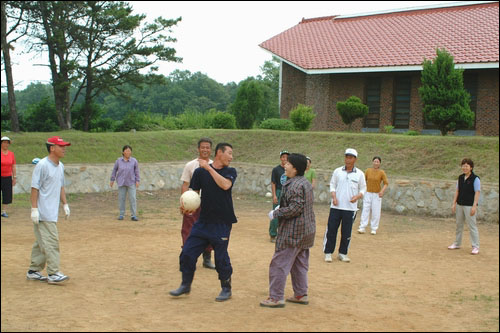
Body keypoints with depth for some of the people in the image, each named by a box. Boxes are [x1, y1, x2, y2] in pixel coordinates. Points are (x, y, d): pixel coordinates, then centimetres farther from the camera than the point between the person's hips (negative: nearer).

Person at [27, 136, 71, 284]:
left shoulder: (60, 166, 13)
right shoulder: (42, 165, -13)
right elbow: (35, 188, -14)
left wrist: (65, 204, 18)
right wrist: (34, 209, -17)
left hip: (53, 211, 9)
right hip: (43, 212, -9)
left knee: (42, 242, 13)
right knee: (51, 241, -10)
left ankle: (33, 271, 21)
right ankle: (53, 273, -7)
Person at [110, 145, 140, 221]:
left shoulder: (134, 161, -6)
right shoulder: (119, 161, -3)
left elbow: (136, 171, 0)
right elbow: (114, 170, 6)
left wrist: (137, 181, -4)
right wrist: (112, 180, 6)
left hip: (131, 183, -1)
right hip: (121, 183, 1)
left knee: (133, 198, -6)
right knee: (121, 198, 4)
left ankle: (133, 215, -2)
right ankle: (121, 214, 15)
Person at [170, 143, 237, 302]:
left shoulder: (230, 171, 2)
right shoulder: (200, 171, 2)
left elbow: (225, 185, -18)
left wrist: (209, 168, -15)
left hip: (222, 223, -2)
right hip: (203, 221, 2)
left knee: (221, 258, 2)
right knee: (187, 253, 2)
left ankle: (226, 289, 21)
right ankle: (186, 285, 22)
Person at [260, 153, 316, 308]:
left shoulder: (295, 185, -20)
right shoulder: (306, 183, 13)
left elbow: (295, 208, -25)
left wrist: (276, 213, -15)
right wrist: (282, 207, 13)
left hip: (293, 231, -10)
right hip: (306, 231, 10)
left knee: (279, 264, -4)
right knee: (300, 264, 17)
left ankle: (276, 298, 0)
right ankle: (301, 294, 24)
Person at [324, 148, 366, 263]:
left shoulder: (359, 174, 3)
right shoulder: (337, 171, 5)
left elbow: (363, 189, 7)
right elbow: (332, 185, 8)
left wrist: (357, 196, -13)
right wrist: (334, 197, -8)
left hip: (350, 207, 0)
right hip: (336, 206, 0)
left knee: (346, 232, 5)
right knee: (331, 229, -1)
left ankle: (343, 253, 18)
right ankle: (328, 252, 8)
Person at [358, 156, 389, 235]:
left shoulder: (381, 172, -8)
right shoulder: (368, 171, -1)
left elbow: (386, 183, -7)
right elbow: (364, 180, 8)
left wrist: (382, 191, -22)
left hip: (377, 195, -2)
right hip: (368, 194, 2)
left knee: (375, 212, -1)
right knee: (365, 210, -4)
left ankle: (374, 229, 9)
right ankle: (362, 228, -6)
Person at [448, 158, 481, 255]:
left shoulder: (475, 179, -9)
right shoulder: (460, 178, 10)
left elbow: (477, 193, -12)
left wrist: (474, 206, -18)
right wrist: (454, 203, 9)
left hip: (469, 206, -7)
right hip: (460, 205, 7)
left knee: (472, 226, -6)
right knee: (459, 225, 15)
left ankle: (475, 247, -1)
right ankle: (457, 243, 27)